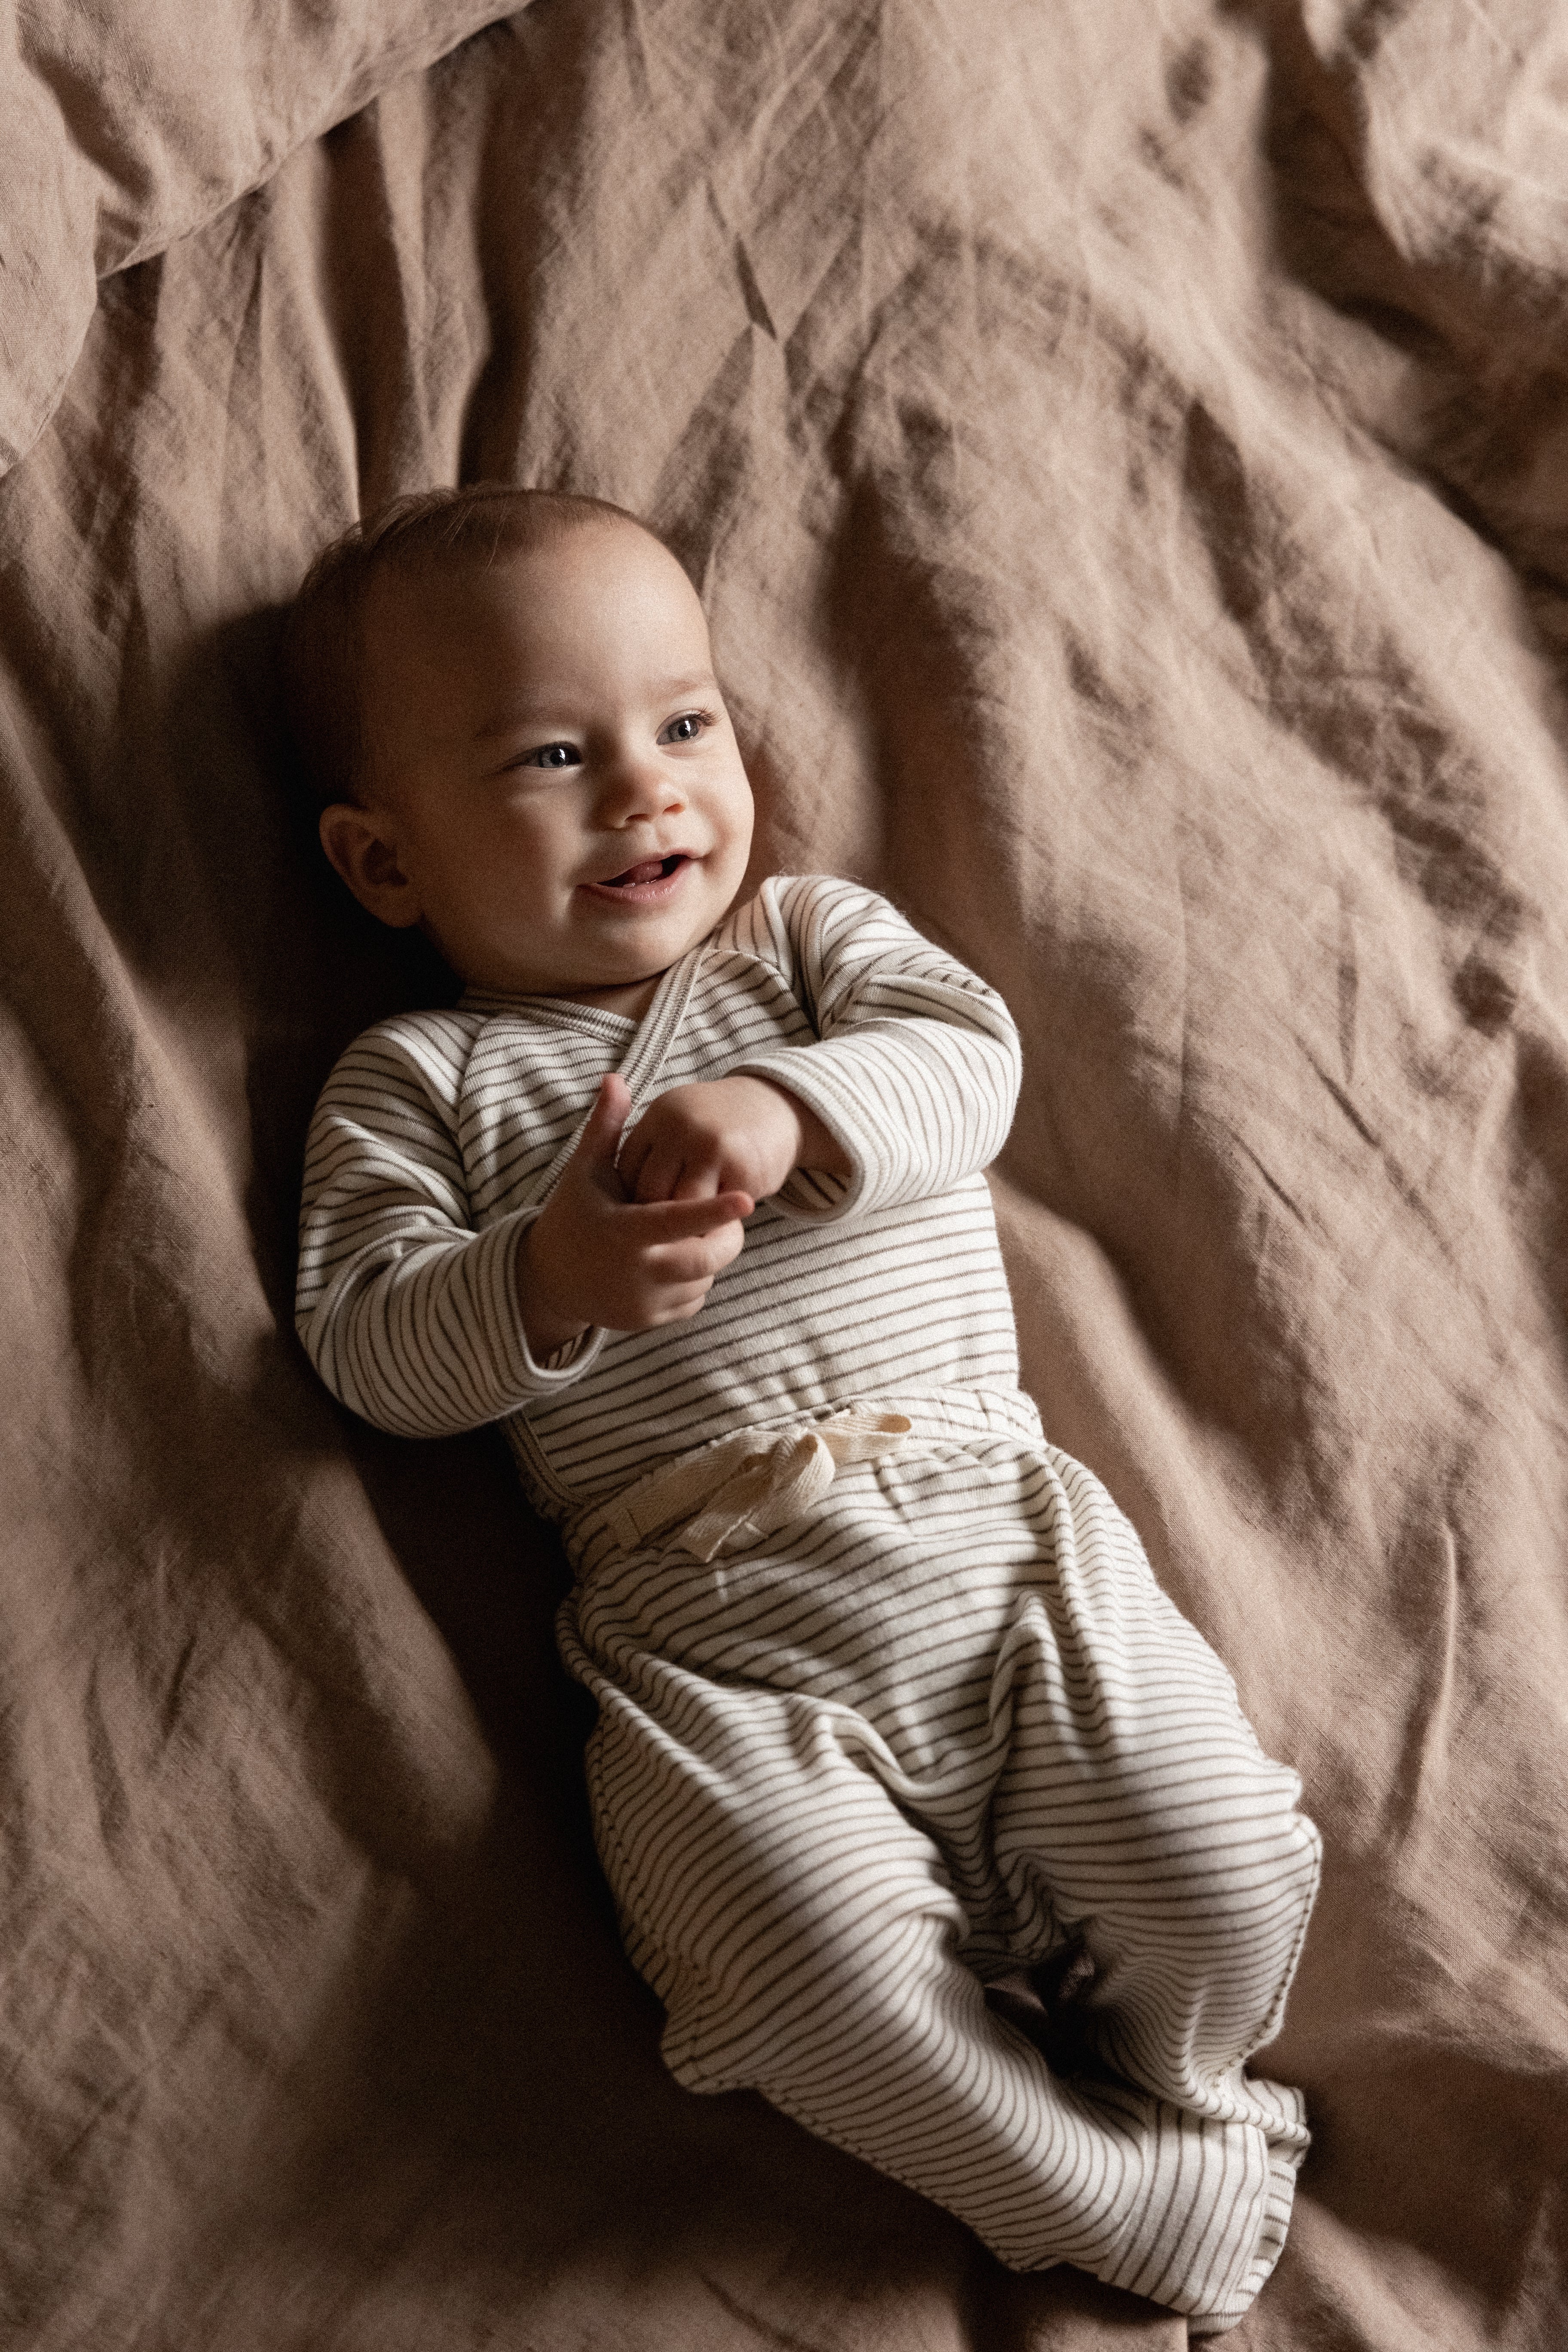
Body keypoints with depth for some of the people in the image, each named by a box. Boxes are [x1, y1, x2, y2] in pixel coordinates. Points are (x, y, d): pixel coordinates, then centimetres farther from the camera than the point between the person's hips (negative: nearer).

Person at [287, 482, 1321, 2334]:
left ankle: (1139, 2098, 23)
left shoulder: (811, 934, 18)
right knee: (833, 1986, -23)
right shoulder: (419, 1080, 11)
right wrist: (551, 1282, -18)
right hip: (713, 1637, -2)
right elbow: (367, 1353, 1)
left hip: (1003, 1534, 3)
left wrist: (786, 1109, -19)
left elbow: (971, 1055, 0)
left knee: (1225, 1885, -12)